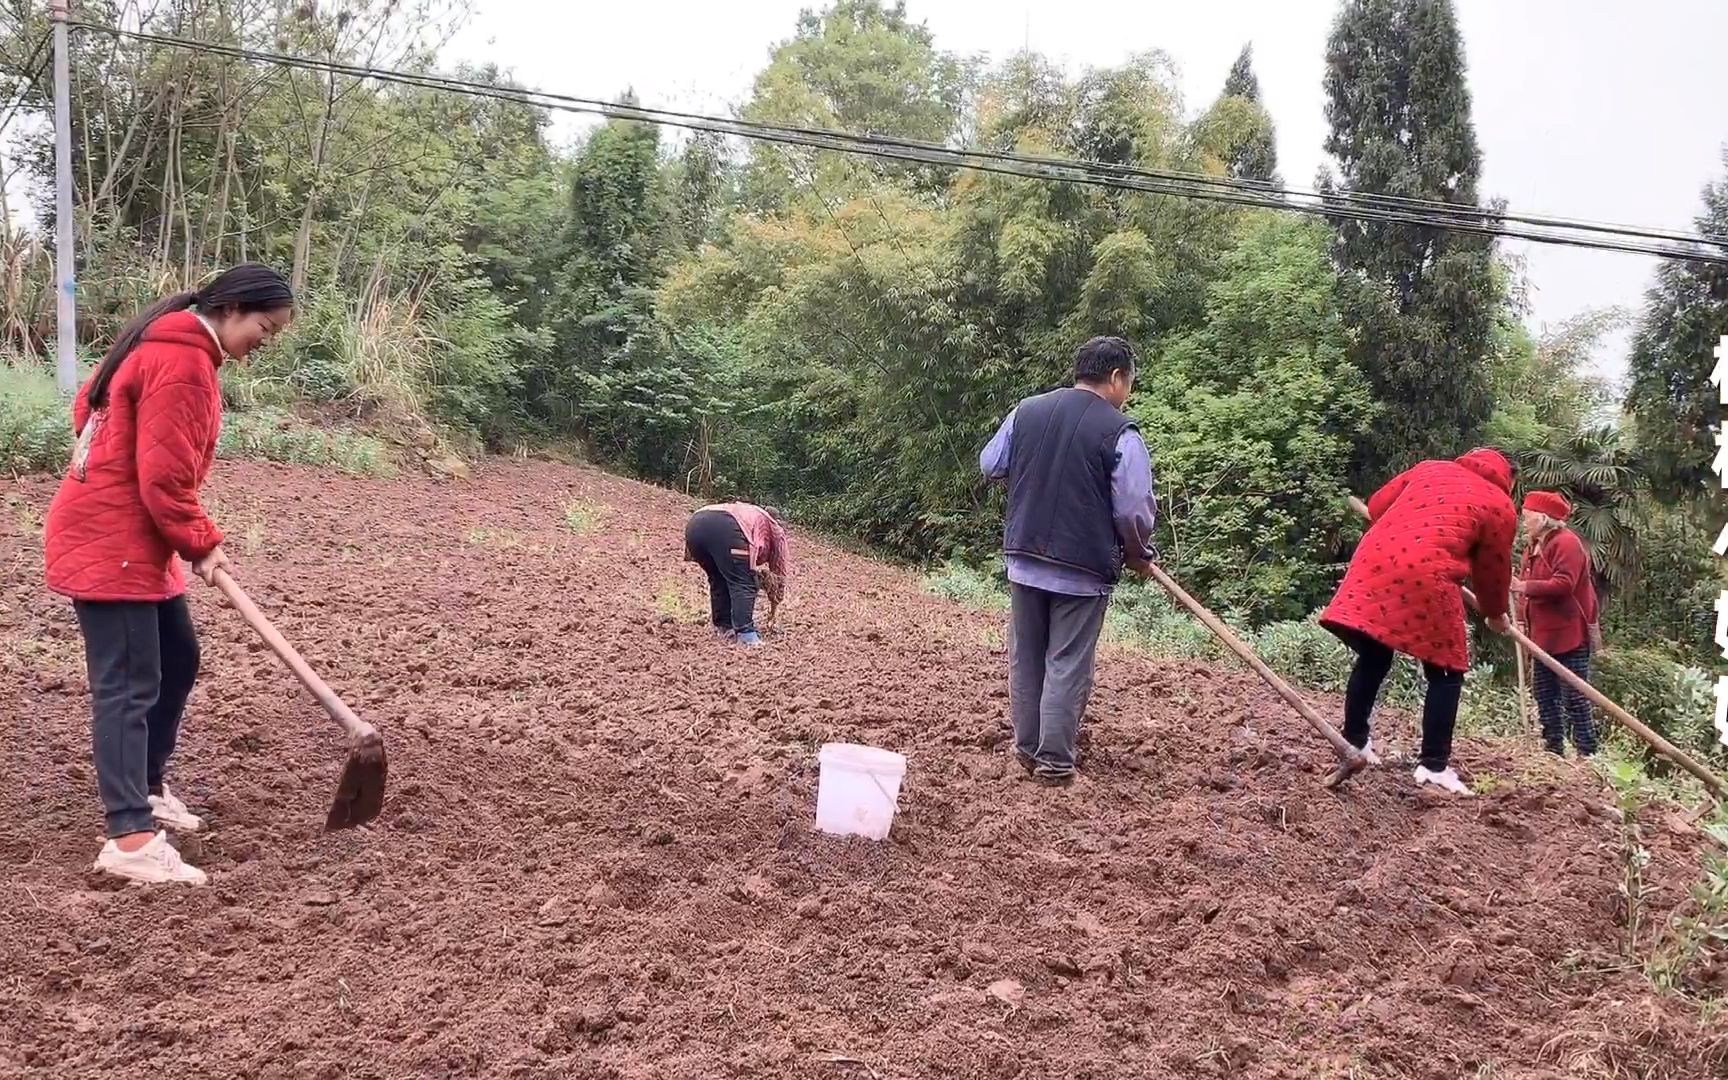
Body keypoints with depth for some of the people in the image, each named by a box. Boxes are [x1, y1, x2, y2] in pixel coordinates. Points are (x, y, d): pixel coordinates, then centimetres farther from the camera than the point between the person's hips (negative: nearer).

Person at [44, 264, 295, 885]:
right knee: (129, 685, -10)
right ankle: (130, 838, -9)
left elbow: (91, 406, 21)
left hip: (127, 538, 10)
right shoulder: (184, 362, -20)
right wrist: (200, 543, -8)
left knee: (176, 661, 18)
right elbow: (165, 479, -23)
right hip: (109, 545, -10)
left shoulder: (167, 345, 13)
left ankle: (145, 788, 31)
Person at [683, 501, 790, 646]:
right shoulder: (774, 527, 33)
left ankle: (723, 628, 24)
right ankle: (746, 634, -5)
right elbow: (781, 572, 38)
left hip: (694, 524, 6)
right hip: (724, 527, -6)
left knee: (718, 581, 24)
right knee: (744, 583, 3)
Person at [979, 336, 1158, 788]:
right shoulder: (1119, 433, -13)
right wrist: (1139, 554, 5)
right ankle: (1054, 761, 6)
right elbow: (1135, 509, -13)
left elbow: (990, 466, 14)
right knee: (1067, 665, 3)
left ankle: (1027, 748, 24)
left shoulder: (1026, 411, 3)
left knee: (1026, 658, 16)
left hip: (1024, 558, 5)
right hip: (1084, 568, -5)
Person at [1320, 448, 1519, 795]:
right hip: (1427, 578, -5)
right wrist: (1496, 614, 36)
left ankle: (1353, 739, 24)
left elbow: (1376, 506, 26)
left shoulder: (1430, 468, 25)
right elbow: (1493, 570, 19)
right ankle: (1434, 764, 3)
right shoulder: (1500, 506, 13)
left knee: (1372, 658, 18)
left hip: (1374, 563, 5)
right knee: (1446, 673, 7)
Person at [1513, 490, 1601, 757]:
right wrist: (1521, 618, 6)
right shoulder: (1535, 547, 17)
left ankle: (1586, 753, -4)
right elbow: (1530, 589, 20)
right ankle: (1554, 750, 18)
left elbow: (1564, 585, -24)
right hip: (1543, 636, 10)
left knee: (1575, 698, -8)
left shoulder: (1566, 543, -13)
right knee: (1546, 697, 12)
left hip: (1569, 636, -10)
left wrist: (1524, 586, -27)